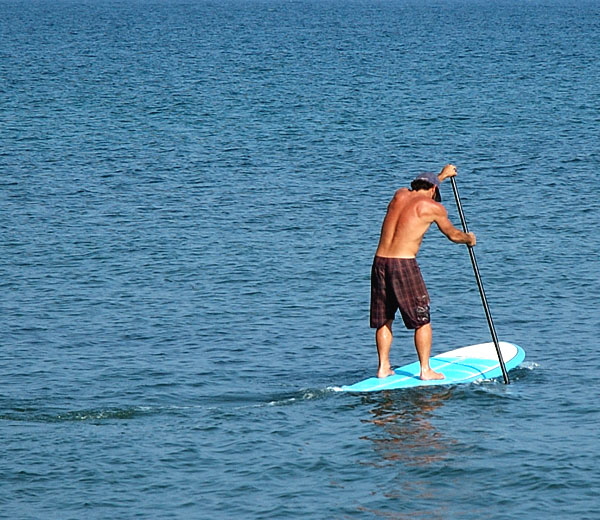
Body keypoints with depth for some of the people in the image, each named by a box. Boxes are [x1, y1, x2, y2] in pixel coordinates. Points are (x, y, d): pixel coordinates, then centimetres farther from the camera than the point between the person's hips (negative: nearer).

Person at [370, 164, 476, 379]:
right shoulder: (433, 207, 1)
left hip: (380, 262, 5)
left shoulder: (400, 195, 15)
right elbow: (453, 234, 16)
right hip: (404, 264, -5)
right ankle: (425, 370, 5)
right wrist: (469, 238, 38)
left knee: (383, 320, 15)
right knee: (422, 320, 6)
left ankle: (383, 367, 13)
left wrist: (441, 176, 55)